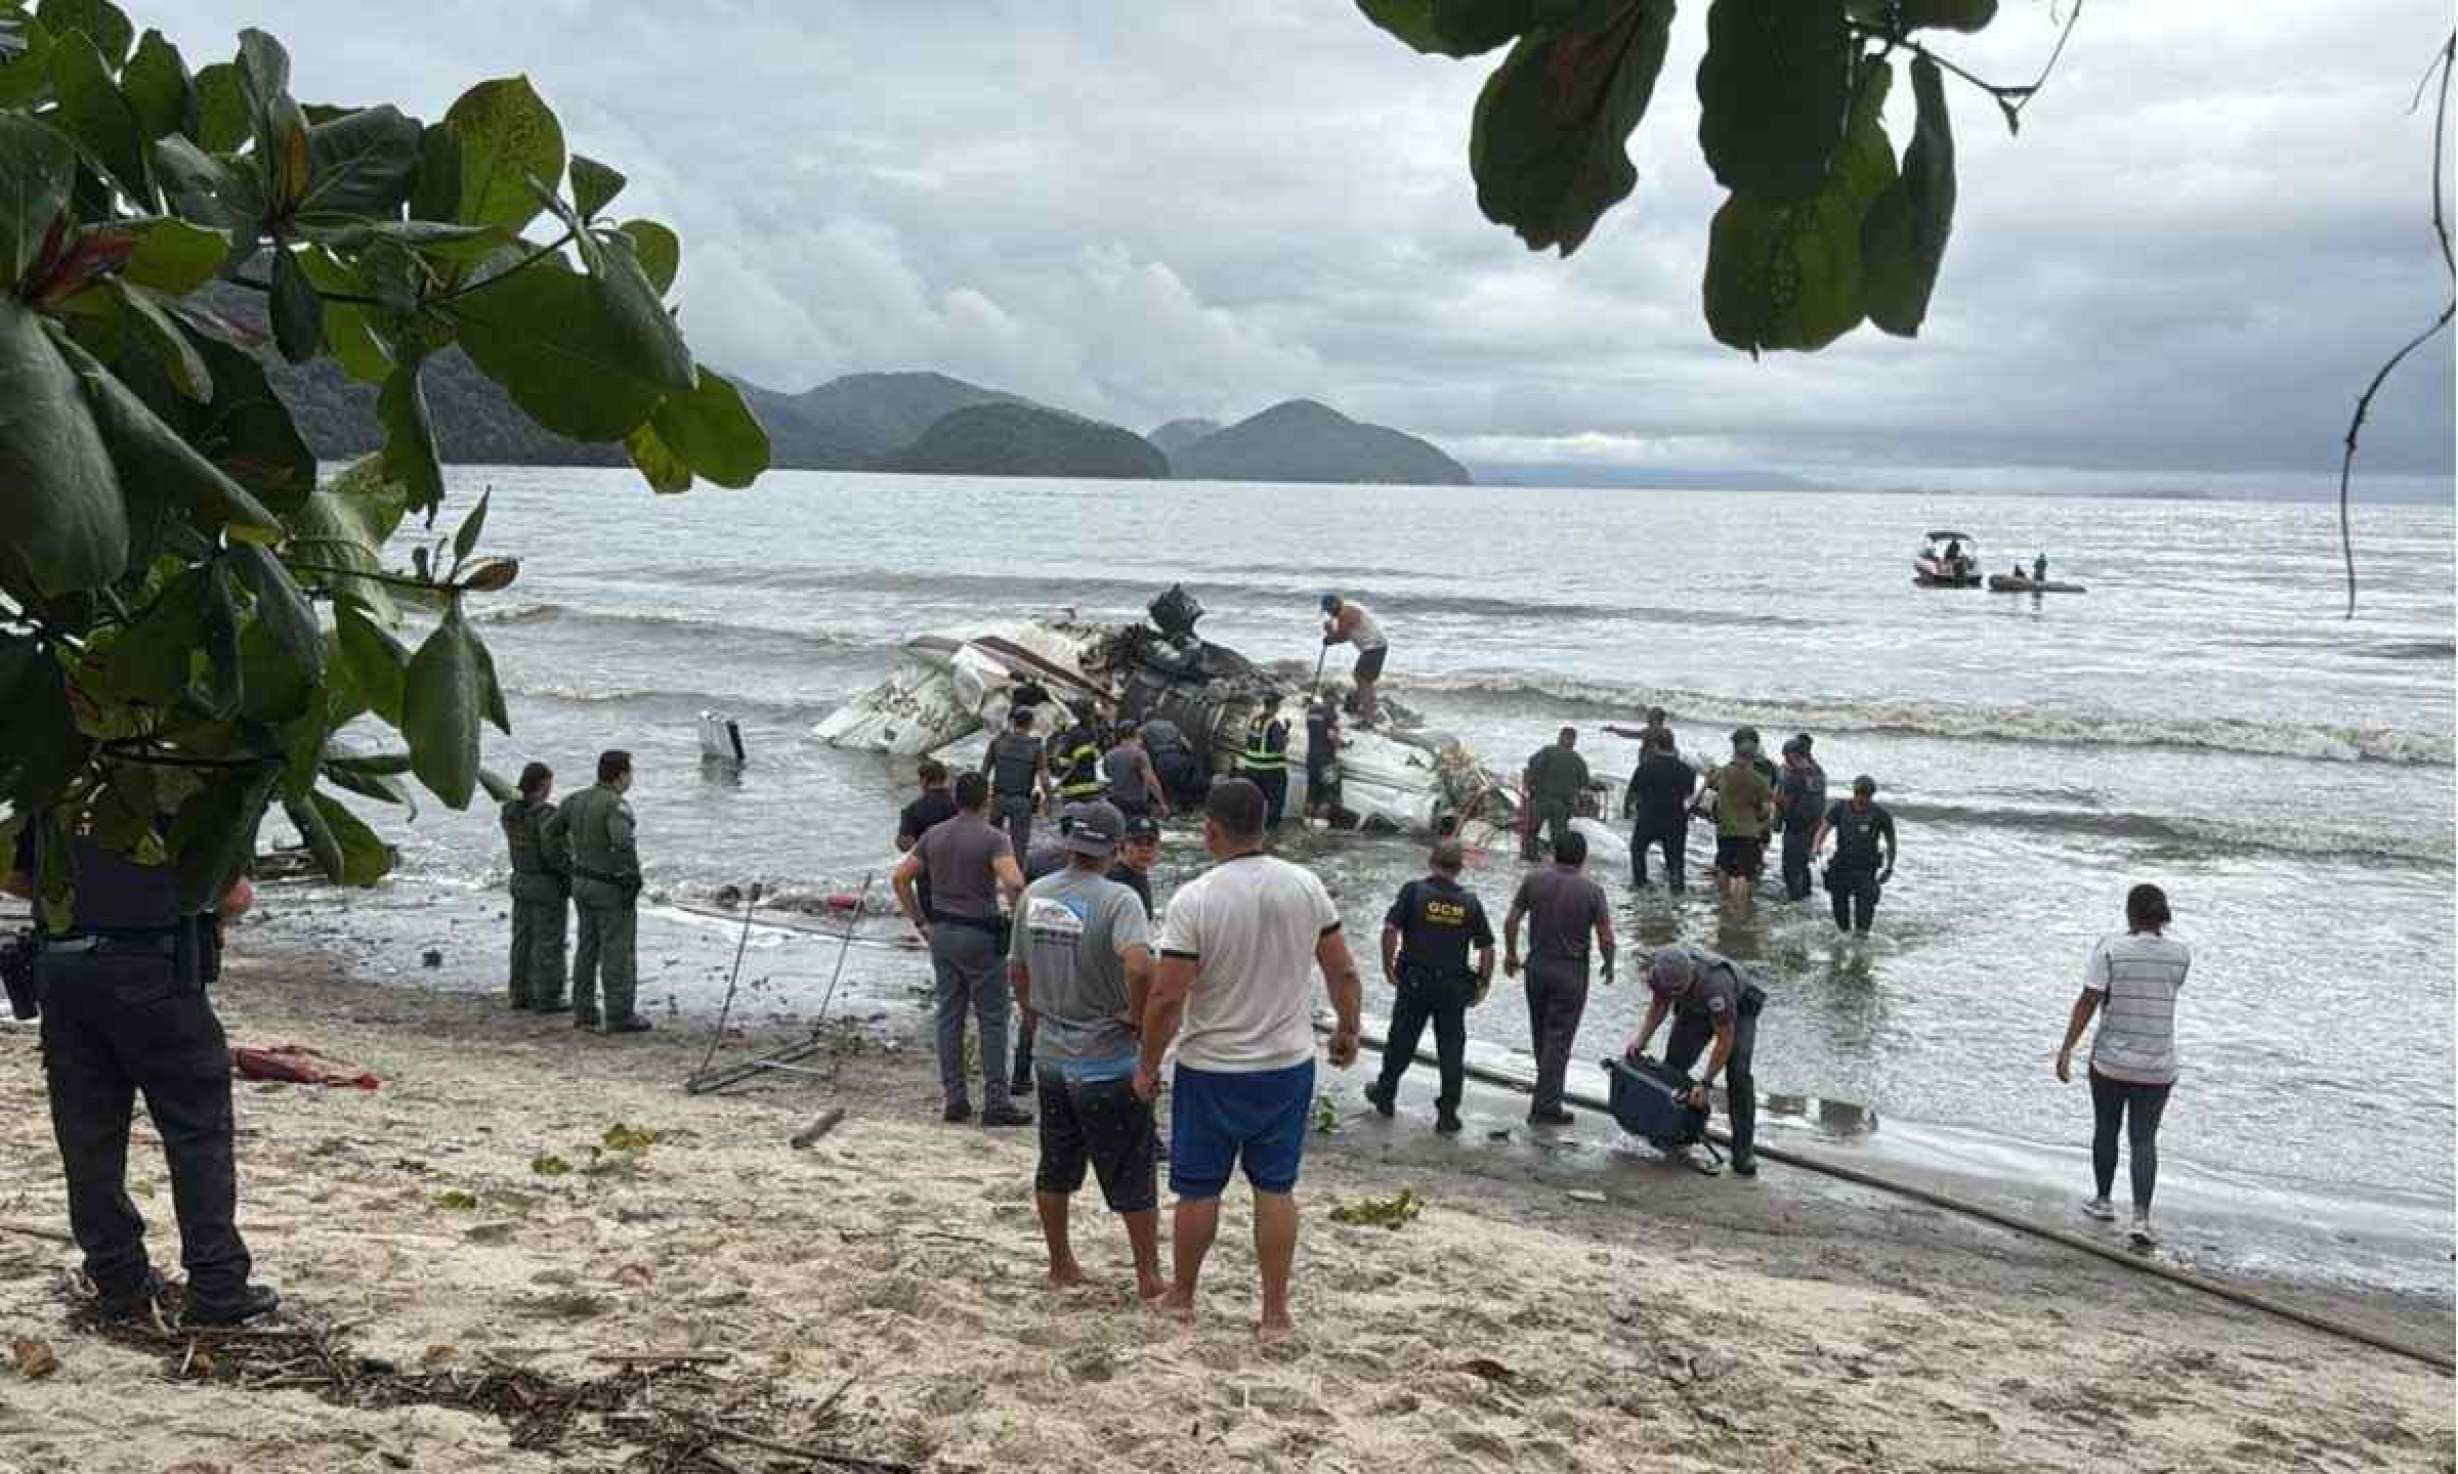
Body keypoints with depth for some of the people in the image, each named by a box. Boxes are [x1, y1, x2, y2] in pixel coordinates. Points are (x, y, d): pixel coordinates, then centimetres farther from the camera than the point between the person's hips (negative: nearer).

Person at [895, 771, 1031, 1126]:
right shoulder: (992, 838, -12)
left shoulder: (934, 835, 6)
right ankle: (995, 1103, 3)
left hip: (942, 933, 6)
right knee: (993, 1020, 2)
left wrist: (920, 922, 12)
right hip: (979, 934, -6)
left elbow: (899, 878, 8)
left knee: (949, 1016, 11)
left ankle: (954, 1100, 14)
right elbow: (1014, 883, -27)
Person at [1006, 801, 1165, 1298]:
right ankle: (1149, 1276, 14)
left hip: (1050, 1057, 6)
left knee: (1055, 1169, 19)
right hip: (1108, 1064, -6)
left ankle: (1061, 1265, 30)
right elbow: (1139, 966, -35)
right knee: (1132, 1176, 6)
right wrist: (1138, 1015, -17)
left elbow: (1017, 971, 11)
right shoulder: (1117, 900, -19)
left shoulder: (1033, 895, 1)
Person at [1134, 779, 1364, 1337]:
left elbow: (1166, 998, -17)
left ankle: (1182, 1295, 29)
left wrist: (1147, 1066, -4)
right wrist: (1349, 1029, 18)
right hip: (1289, 1064, 3)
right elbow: (1343, 972, 2)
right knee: (1276, 1187, 12)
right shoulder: (1306, 887, -6)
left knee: (1199, 1188, 12)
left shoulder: (1194, 900, -18)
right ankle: (1276, 1312, 17)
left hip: (1211, 1069, -3)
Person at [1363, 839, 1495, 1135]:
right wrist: (1483, 984, 10)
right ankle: (1448, 1116, 9)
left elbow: (1390, 929, -15)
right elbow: (1487, 948, 0)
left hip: (1414, 981, -1)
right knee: (1452, 1049, 8)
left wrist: (1388, 966, -4)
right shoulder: (1470, 902, -1)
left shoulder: (1414, 891, -8)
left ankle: (1384, 1095, 32)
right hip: (1454, 986, 1)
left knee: (1401, 1042, 15)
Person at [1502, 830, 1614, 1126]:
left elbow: (1511, 921, -1)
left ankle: (1548, 1087, 36)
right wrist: (1609, 966, 7)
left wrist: (1511, 954, 14)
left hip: (1537, 965, 3)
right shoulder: (1592, 891, -12)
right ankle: (1545, 1107, 1)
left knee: (1540, 1032, 19)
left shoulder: (1534, 880, -5)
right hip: (1571, 971, -3)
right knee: (1559, 1039, 1)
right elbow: (1606, 939, -11)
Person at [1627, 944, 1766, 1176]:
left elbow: (1725, 1040, -33)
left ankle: (1744, 1152, -14)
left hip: (1739, 1006, -5)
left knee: (1737, 1073, -20)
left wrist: (1705, 1083, -30)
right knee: (1673, 1063, -8)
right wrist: (1641, 1038, -18)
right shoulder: (1660, 968, -28)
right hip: (1695, 1007, 5)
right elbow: (1659, 1004, -5)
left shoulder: (1714, 984, -44)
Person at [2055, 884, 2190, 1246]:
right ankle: (2141, 1218, -8)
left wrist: (2066, 1049, -11)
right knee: (2144, 1140, 5)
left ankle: (2102, 1200, 33)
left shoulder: (2110, 948, -11)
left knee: (2106, 1130, 18)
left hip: (2110, 1058, -1)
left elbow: (2088, 1001, -14)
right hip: (2158, 1066, 1)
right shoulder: (2181, 953, -4)